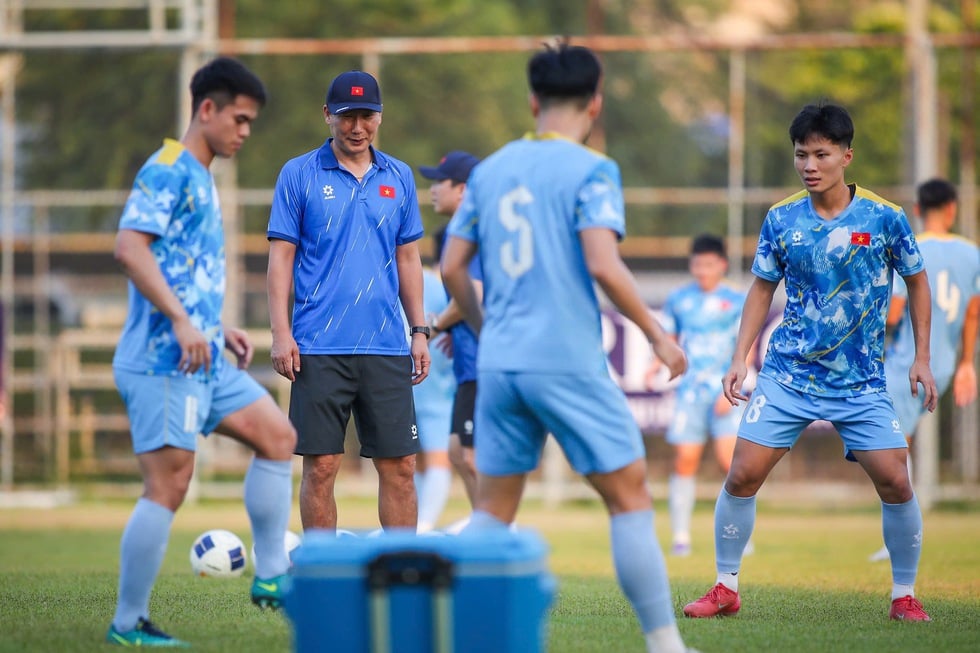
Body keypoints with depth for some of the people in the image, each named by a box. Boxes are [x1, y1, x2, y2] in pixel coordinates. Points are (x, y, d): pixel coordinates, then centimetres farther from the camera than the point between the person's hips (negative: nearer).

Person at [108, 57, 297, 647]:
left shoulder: (201, 179, 21)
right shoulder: (168, 169, -9)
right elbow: (130, 247, -21)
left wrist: (219, 330, 20)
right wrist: (183, 322, -26)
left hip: (203, 360, 10)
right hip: (162, 359, -10)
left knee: (277, 436, 10)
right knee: (169, 483, -10)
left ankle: (271, 577, 12)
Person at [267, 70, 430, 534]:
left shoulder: (399, 178, 11)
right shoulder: (299, 175, 2)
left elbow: (408, 258, 16)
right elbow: (281, 257, 1)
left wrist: (419, 330, 9)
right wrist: (281, 333, -7)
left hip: (387, 347, 3)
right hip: (319, 350, -3)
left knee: (399, 466, 1)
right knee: (321, 467, -1)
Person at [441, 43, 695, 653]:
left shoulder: (490, 170, 11)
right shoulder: (590, 170, -6)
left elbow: (452, 268, 12)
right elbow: (603, 266, -17)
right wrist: (657, 334, -6)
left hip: (499, 364, 5)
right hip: (568, 362, -5)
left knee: (493, 510, 12)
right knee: (630, 495, 3)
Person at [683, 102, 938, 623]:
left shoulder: (885, 218, -7)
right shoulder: (781, 220, -2)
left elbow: (917, 282, 7)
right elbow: (762, 290, 10)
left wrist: (921, 359, 3)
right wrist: (740, 359, 2)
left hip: (861, 383, -1)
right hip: (788, 375, 1)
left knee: (895, 483, -10)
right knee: (742, 476, -7)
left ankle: (904, 595, 8)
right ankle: (725, 589, 8)